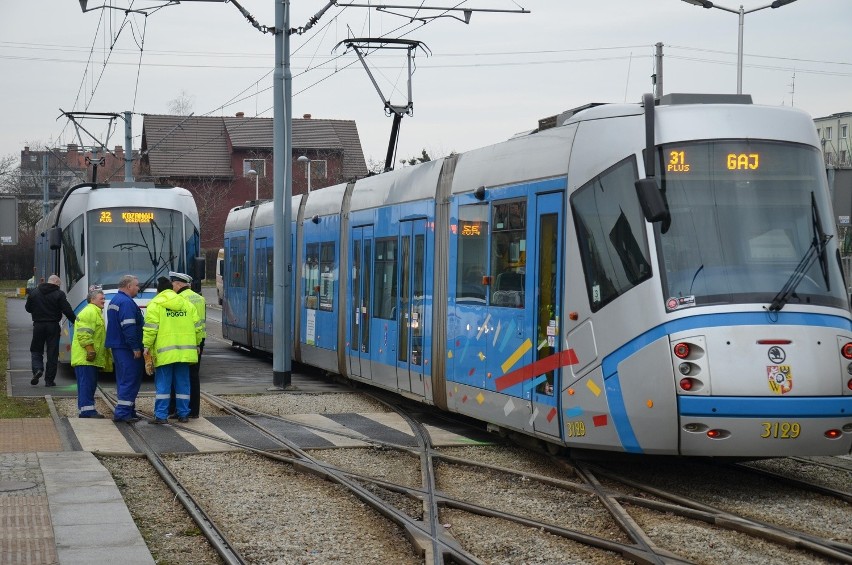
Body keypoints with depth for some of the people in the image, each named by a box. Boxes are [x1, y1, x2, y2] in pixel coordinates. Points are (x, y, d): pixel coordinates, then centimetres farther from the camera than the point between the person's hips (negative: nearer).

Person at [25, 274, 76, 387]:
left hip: (38, 325, 2)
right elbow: (67, 310, -12)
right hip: (53, 326, -2)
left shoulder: (34, 292, 3)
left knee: (36, 349, 16)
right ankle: (49, 380, 3)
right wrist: (75, 321, -1)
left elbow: (28, 308, 11)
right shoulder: (59, 294, -8)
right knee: (52, 353, 4)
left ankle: (37, 368, -11)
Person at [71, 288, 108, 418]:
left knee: (91, 384, 11)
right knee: (86, 382, -12)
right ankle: (87, 409, -15)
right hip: (85, 357, -11)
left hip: (92, 358, 11)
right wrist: (90, 350, -23)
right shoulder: (89, 312, -12)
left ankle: (86, 409, 15)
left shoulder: (96, 313, 23)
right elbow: (84, 334, -21)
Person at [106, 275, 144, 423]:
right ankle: (122, 413, -12)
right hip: (127, 348, -11)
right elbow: (129, 327, -24)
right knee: (130, 379, -9)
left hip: (117, 346, 11)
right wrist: (135, 348, -22)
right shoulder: (126, 302, -16)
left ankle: (128, 411, 19)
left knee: (123, 379, 14)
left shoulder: (114, 301, 18)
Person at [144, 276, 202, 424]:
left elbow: (150, 328, -10)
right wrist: (196, 344, 23)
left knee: (163, 384, -1)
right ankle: (183, 414, 13)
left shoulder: (155, 305, -2)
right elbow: (197, 327, 14)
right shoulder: (187, 304, 13)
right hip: (185, 350, 4)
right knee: (182, 383, 10)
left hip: (164, 352, -4)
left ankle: (161, 416, -3)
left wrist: (147, 345, -5)